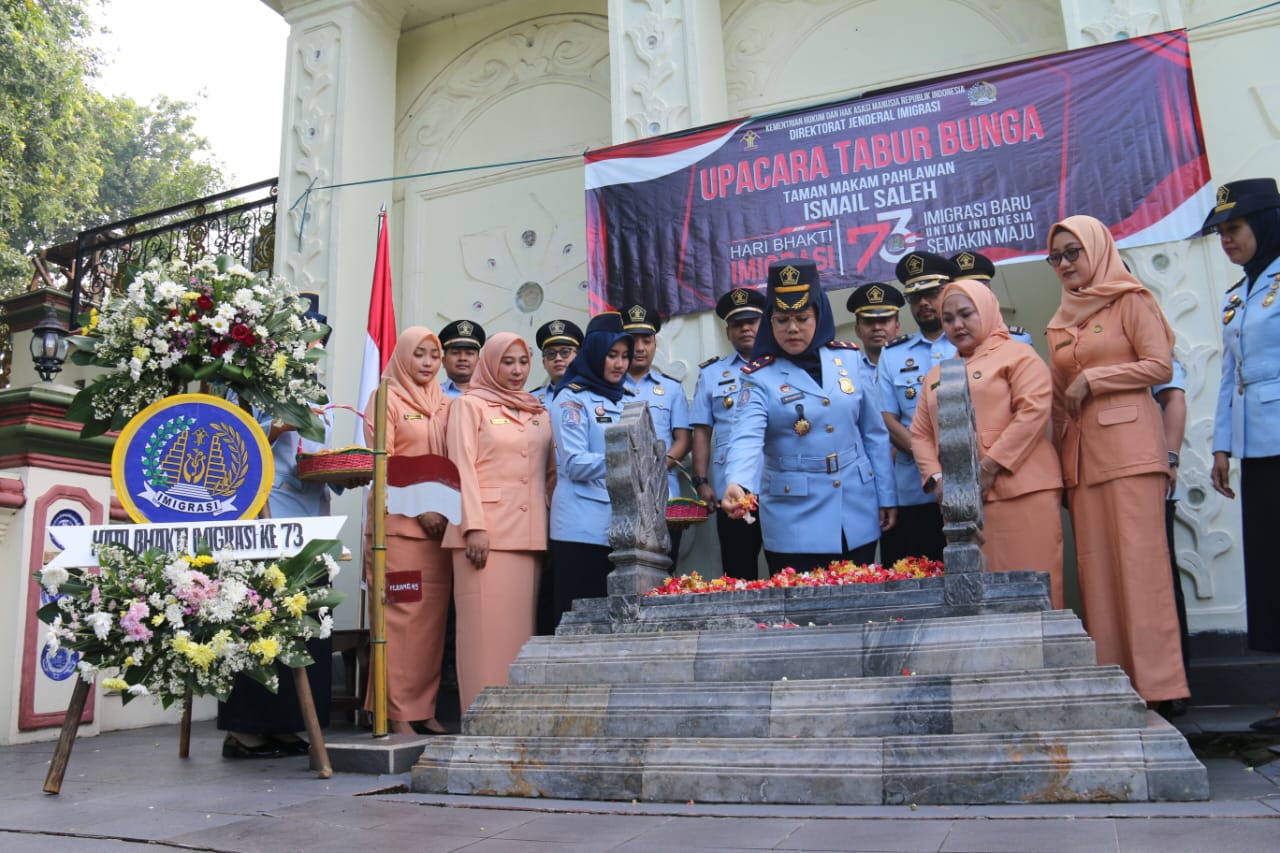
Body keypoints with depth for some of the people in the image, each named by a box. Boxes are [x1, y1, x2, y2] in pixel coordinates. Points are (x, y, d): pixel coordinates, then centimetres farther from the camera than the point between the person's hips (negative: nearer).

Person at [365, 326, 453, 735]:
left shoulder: (444, 405, 18)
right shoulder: (386, 398, 3)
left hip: (440, 523, 5)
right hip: (398, 520, -5)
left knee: (434, 616, 4)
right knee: (402, 616, -7)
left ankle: (424, 709, 11)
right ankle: (398, 713, 0)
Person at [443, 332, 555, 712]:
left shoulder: (539, 413, 19)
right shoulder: (469, 405, 5)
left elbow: (550, 471, 19)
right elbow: (462, 467, -4)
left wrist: (551, 516, 5)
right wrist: (473, 527, -14)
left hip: (530, 533, 5)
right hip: (487, 530, -4)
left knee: (522, 621, 4)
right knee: (487, 622, -6)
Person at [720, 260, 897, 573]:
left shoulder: (848, 358, 4)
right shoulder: (759, 376, -5)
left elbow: (875, 433, 8)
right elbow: (747, 437, -21)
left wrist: (887, 497, 8)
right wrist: (737, 484, -40)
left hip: (858, 515, 3)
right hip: (795, 523, -3)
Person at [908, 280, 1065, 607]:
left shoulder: (1016, 355, 5)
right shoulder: (936, 375, 22)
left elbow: (1034, 409, -9)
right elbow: (920, 434, 17)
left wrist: (990, 469, -14)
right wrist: (936, 477, -1)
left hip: (1020, 491, -5)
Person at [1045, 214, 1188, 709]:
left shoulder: (1130, 301, 3)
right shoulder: (1060, 323, 19)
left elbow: (1161, 366, -7)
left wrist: (1092, 378, -9)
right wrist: (1061, 460, 10)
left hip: (1129, 448, -6)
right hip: (1082, 455, 6)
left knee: (1138, 559, -8)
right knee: (1095, 564, 2)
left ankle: (1153, 682, -4)